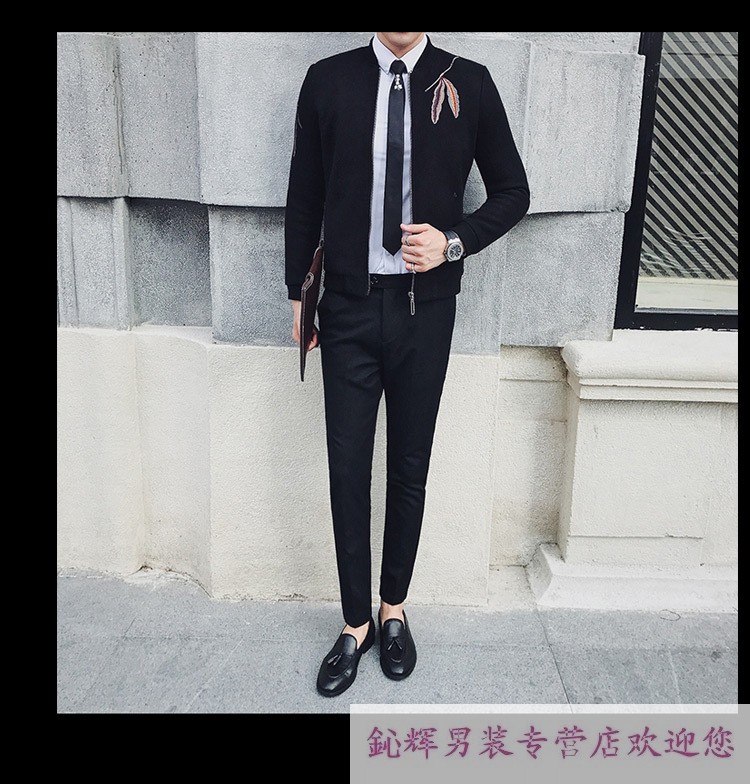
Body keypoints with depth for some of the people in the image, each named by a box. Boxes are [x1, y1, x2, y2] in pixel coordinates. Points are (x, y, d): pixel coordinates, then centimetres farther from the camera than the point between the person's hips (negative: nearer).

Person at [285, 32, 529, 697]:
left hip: (426, 311, 0)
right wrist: (299, 294, 8)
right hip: (349, 309, 1)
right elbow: (304, 198, 8)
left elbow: (513, 192, 6)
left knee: (410, 468, 11)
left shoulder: (468, 84, 1)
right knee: (348, 470, 4)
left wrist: (454, 242, -11)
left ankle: (394, 610, 32)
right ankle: (356, 624, 23)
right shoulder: (328, 80, 3)